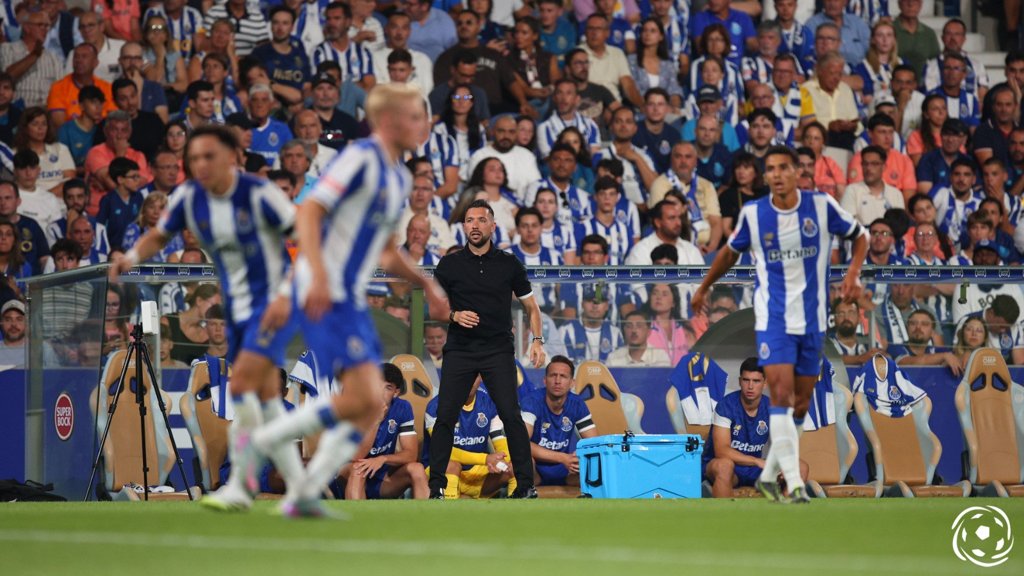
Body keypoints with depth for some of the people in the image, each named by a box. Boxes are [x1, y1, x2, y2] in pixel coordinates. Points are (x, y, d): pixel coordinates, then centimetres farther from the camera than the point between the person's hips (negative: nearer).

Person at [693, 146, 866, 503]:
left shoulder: (821, 206, -4)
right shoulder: (753, 214, -2)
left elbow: (859, 237, 10)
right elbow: (731, 252, 17)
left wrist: (853, 273, -7)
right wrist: (704, 288, 24)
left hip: (812, 320, 2)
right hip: (773, 318, -2)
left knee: (800, 405, 7)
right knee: (782, 395, -17)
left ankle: (768, 476, 23)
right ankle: (794, 482, -22)